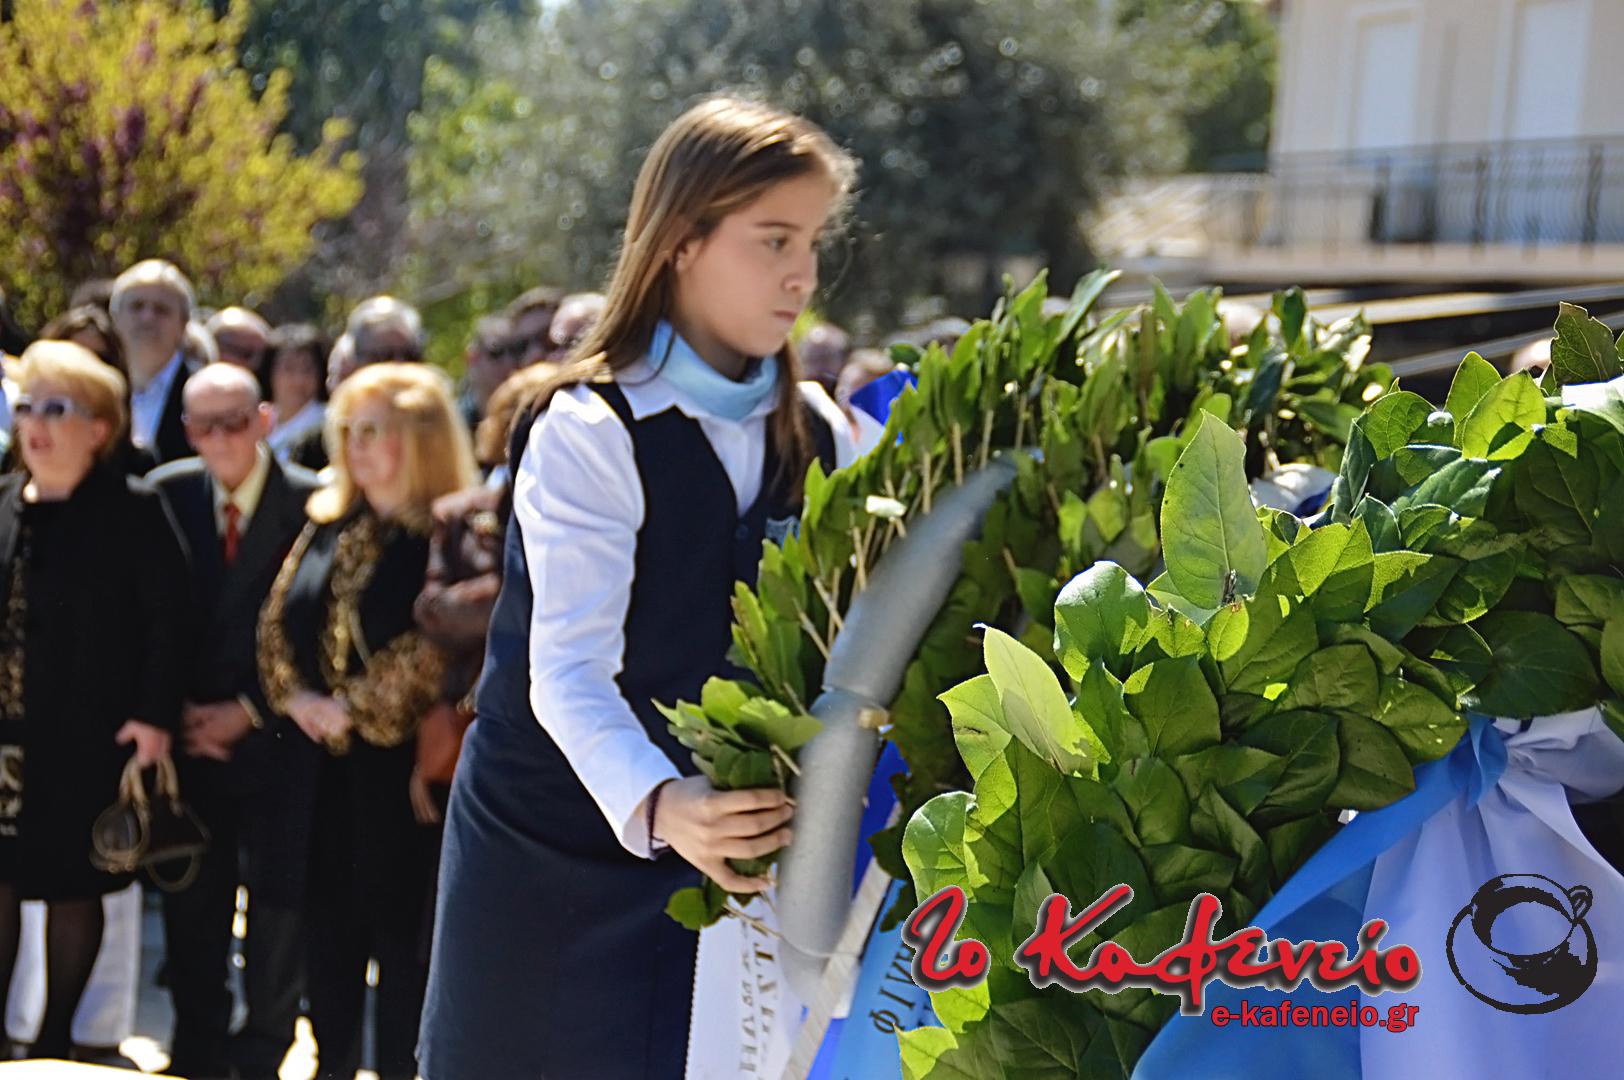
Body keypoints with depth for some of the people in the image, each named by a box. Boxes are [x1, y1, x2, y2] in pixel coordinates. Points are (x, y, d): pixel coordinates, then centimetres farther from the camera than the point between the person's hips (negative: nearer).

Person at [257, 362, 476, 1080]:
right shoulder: (330, 525, 11)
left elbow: (433, 650, -18)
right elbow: (278, 619, 12)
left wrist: (352, 709, -16)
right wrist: (296, 696, -4)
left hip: (401, 763, -6)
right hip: (324, 764, 6)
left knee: (401, 930, 1)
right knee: (329, 926, 11)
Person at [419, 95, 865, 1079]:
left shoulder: (817, 434, 2)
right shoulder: (591, 435, -16)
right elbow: (570, 671, -24)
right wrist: (655, 805, -41)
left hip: (722, 842, 4)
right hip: (558, 842, -4)